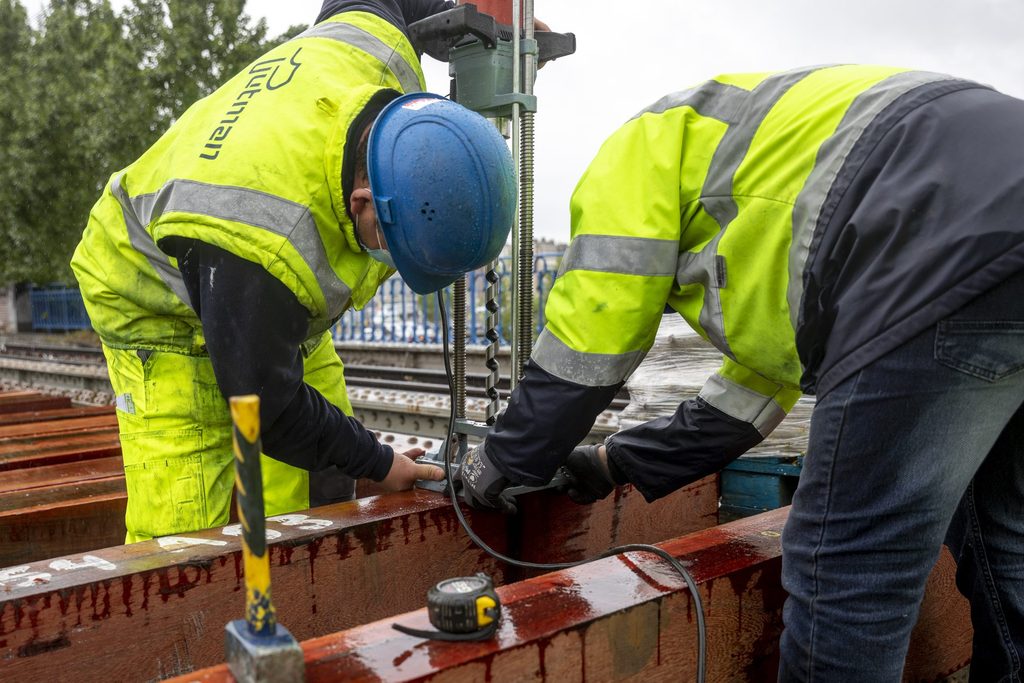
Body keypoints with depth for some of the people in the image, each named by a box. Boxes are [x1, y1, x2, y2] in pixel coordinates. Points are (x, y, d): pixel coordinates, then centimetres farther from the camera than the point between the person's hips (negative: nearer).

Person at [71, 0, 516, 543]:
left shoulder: (379, 53, -26)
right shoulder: (258, 238, -45)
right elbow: (265, 405, -29)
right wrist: (377, 463, -17)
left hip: (280, 300, 7)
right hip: (165, 309, -7)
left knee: (321, 498, 4)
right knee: (182, 537, -11)